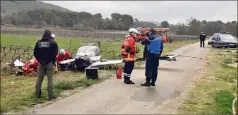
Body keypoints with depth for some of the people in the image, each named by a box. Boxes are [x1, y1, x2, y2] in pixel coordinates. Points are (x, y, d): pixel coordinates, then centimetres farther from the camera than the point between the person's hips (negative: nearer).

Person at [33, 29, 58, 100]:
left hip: (41, 63, 4)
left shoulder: (38, 42, 6)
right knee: (50, 79, -1)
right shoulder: (53, 42, -6)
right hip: (49, 63, -4)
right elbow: (55, 53, -11)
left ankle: (37, 94, 18)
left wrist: (39, 60, 14)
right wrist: (53, 60, 3)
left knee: (39, 78, 13)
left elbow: (35, 53, 6)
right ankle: (50, 95, -2)